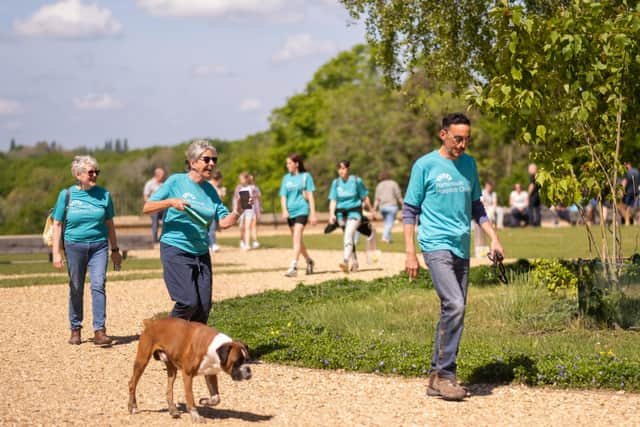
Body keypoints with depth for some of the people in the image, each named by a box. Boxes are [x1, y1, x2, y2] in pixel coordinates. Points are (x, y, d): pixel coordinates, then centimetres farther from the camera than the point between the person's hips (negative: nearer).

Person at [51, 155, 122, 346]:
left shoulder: (103, 194, 4)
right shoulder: (67, 195, -1)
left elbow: (109, 224, 12)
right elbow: (57, 224, 2)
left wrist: (115, 250, 15)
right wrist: (57, 252, -3)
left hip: (99, 246, 0)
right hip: (75, 246, 0)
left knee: (99, 286, -12)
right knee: (76, 289, 8)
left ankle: (99, 330, -13)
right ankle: (75, 329, 22)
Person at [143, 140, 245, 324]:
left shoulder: (210, 190, 11)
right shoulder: (176, 181, -3)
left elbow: (224, 222, 6)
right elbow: (146, 208, -3)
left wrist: (238, 211, -12)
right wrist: (170, 202, -18)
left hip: (201, 253, 6)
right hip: (175, 251, -6)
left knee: (204, 306, 1)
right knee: (189, 302, -17)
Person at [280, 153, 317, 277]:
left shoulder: (305, 176, 1)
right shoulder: (286, 178, 11)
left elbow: (310, 196, 0)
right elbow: (283, 196, 9)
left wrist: (313, 214, -4)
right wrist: (284, 210, -8)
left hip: (302, 210, -5)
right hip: (290, 211, 6)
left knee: (297, 237, -19)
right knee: (297, 240, 13)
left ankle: (293, 267, -25)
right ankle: (309, 261, 34)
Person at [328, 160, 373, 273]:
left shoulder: (356, 181, -4)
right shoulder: (336, 183, 4)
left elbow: (365, 197, 3)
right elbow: (333, 200, 3)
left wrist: (371, 211, 9)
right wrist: (332, 214, -11)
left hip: (354, 211, -4)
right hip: (341, 213, 4)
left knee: (349, 234, -23)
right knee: (349, 237, 13)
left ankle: (345, 262, -35)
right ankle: (354, 263, 27)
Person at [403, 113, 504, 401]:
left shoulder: (469, 164, 12)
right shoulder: (425, 165, -4)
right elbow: (410, 211, -2)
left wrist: (493, 238, 12)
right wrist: (410, 253, -8)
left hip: (462, 248, 6)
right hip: (436, 245, -6)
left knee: (453, 311, 7)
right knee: (455, 305, -19)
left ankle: (437, 377, 15)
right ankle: (445, 374, -10)